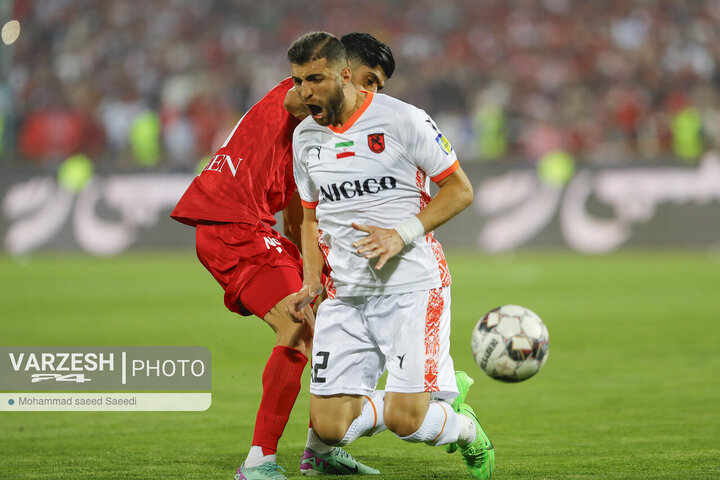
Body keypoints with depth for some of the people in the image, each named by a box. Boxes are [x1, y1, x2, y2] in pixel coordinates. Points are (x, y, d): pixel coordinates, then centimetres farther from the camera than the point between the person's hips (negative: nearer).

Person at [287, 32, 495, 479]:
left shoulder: (401, 119, -8)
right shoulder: (305, 137, 9)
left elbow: (460, 190, -4)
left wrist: (402, 234, -17)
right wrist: (311, 282, 5)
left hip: (412, 287, -5)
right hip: (346, 296, 5)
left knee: (405, 420, -15)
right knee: (329, 426, -5)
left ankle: (464, 427, 22)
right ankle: (444, 392, 21)